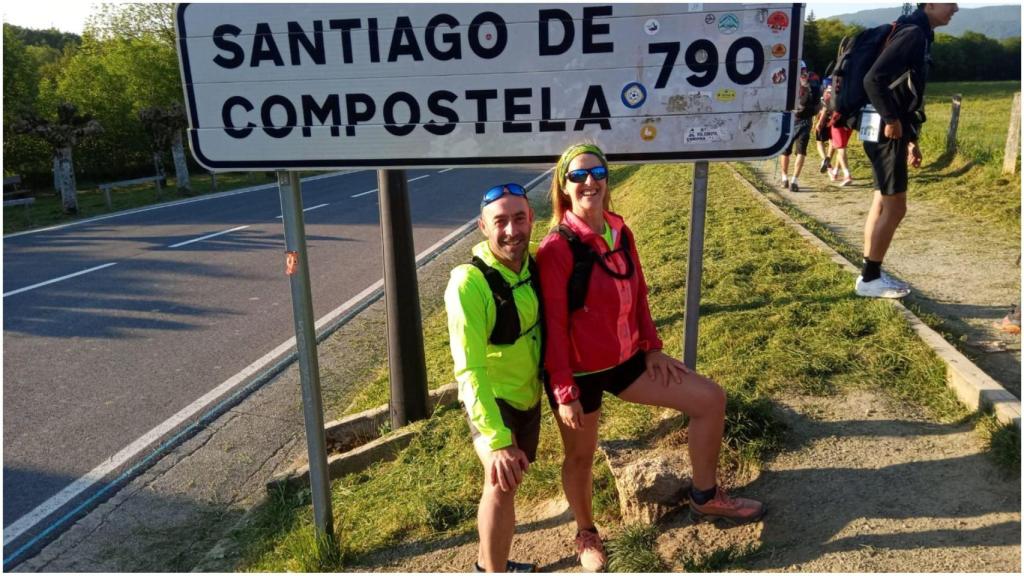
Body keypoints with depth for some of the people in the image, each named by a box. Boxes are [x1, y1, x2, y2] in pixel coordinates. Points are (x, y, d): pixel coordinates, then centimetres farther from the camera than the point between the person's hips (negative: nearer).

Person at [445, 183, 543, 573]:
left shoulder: (533, 264, -9)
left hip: (528, 395, 7)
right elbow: (469, 369, -31)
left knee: (511, 481, 19)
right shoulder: (469, 282, -29)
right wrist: (497, 441, -36)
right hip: (490, 396, -6)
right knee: (502, 482, -24)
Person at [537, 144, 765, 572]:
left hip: (626, 359, 7)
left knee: (710, 398, 7)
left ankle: (705, 497, 24)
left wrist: (652, 347, 7)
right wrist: (564, 392, -19)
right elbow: (553, 324, -20)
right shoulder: (556, 248, -20)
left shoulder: (620, 233, 1)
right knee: (581, 456, 13)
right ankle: (586, 534, 41)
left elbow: (638, 295, 10)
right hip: (579, 371, -7)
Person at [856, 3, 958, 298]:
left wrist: (911, 138, 21)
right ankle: (869, 279, 3)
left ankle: (871, 273, 20)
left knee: (882, 204, 13)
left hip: (893, 132, 10)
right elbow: (873, 79, -25)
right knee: (894, 208, -5)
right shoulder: (913, 33, -13)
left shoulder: (919, 35, 18)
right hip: (886, 132, -10)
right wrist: (890, 119, -20)